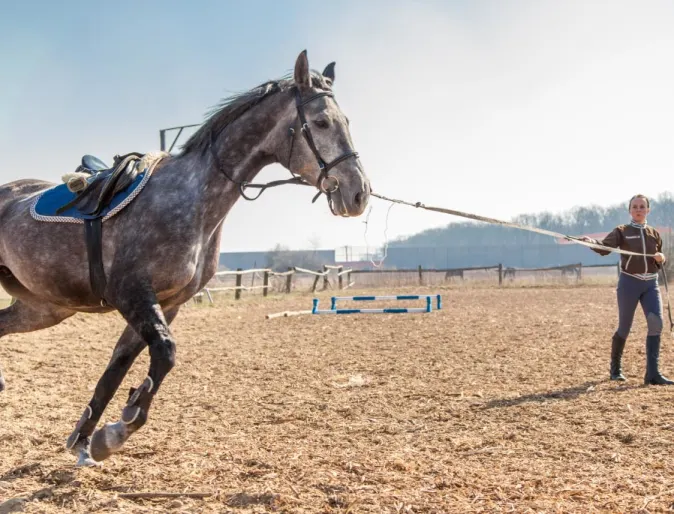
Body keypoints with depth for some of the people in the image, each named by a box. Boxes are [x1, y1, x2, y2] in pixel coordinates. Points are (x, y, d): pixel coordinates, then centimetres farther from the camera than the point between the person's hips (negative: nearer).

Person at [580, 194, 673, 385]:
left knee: (656, 323, -14)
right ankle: (615, 368, 27)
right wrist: (591, 241, -40)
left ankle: (652, 373, -12)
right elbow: (605, 248, -19)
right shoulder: (622, 231, -2)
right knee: (624, 328, 5)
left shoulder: (654, 234, 10)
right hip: (629, 283, -3)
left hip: (651, 284, 3)